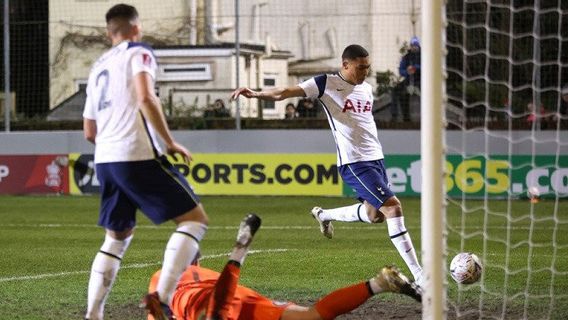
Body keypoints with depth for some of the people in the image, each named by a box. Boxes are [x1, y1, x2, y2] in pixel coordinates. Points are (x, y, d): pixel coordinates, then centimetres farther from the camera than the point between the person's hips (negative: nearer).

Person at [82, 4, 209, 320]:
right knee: (194, 219, -2)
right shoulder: (138, 52, 2)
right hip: (138, 156, -7)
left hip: (104, 160, 7)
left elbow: (89, 131, 26)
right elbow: (145, 98, -17)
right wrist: (170, 142, -12)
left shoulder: (98, 67, 23)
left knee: (117, 238, 19)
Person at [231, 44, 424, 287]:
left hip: (376, 158, 8)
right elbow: (285, 93, -15)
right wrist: (256, 94, -28)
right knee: (393, 206, -18)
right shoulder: (326, 84, -8)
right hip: (354, 163, -8)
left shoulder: (367, 89, 13)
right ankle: (418, 275, -17)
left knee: (374, 214, 18)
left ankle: (324, 215, 43)